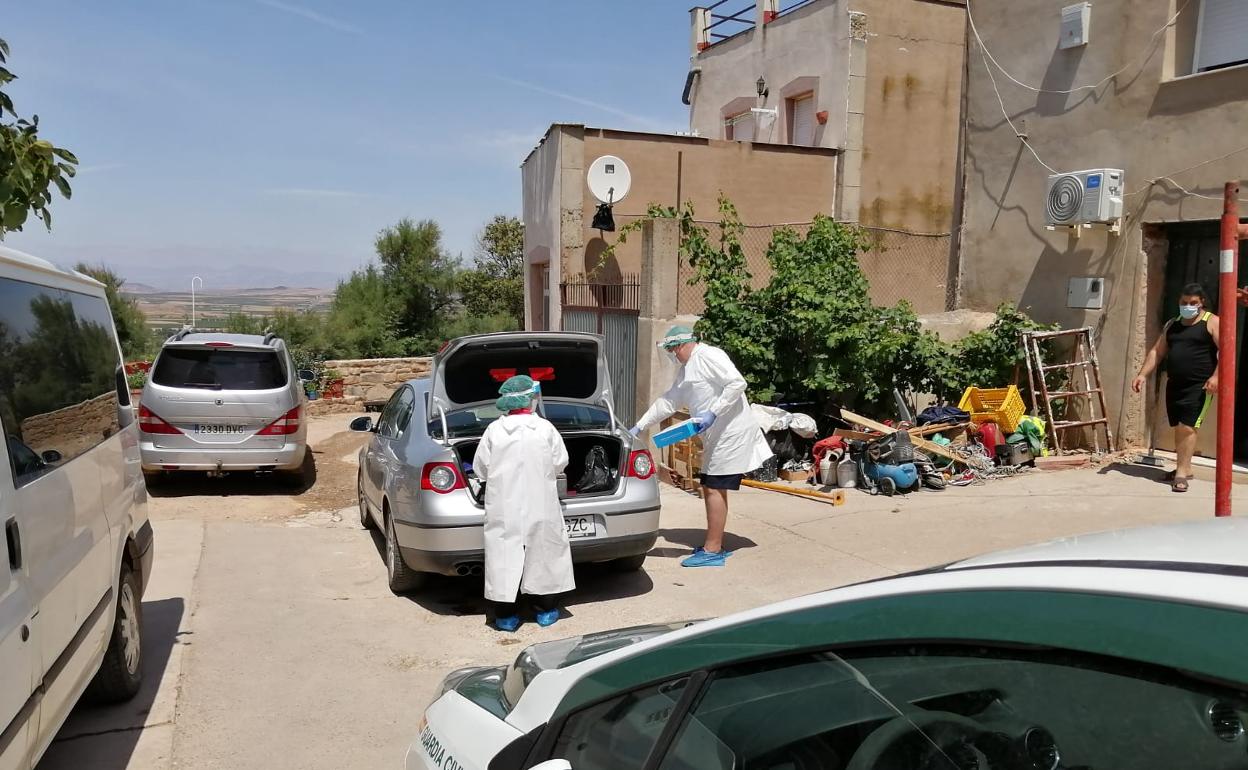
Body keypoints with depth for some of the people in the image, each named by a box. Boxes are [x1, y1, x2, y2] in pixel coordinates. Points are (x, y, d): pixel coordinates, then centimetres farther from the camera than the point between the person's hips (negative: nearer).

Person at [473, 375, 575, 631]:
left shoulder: (494, 430, -4)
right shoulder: (545, 428, -5)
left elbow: (481, 469, 2)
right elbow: (560, 463, 3)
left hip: (503, 508, 0)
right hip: (540, 506, 0)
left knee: (504, 554, 6)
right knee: (543, 552, 12)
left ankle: (505, 615, 10)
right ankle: (546, 610, 21)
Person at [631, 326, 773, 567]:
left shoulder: (708, 356, -11)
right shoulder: (686, 370, 20)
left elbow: (737, 383, -20)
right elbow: (667, 402, 24)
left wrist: (713, 413, -23)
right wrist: (639, 427, 21)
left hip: (731, 433, -10)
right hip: (717, 437, 10)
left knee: (714, 488, -8)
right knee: (711, 489, 12)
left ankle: (712, 550, -2)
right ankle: (716, 545, 23)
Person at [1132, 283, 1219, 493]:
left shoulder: (1212, 322, -3)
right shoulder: (1172, 325, 16)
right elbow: (1157, 351, 16)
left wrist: (1216, 376, -26)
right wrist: (1142, 374, 4)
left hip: (1199, 386, -6)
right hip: (1174, 384, 6)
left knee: (1188, 427, -12)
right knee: (1178, 428, 11)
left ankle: (1182, 473, -8)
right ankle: (1184, 468, 24)